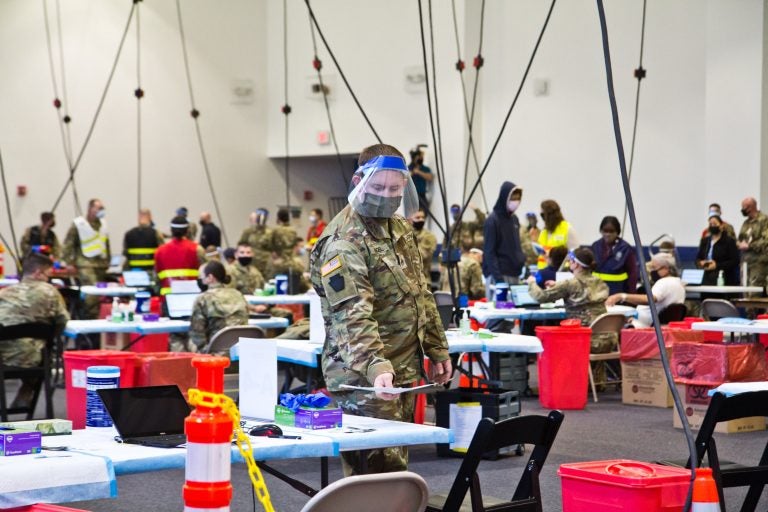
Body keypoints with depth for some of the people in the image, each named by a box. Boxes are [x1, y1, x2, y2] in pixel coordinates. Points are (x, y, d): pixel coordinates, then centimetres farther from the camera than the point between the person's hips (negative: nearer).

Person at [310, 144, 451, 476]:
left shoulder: (400, 228, 13)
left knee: (397, 460, 13)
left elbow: (421, 295, 21)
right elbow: (353, 317, -26)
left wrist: (437, 349, 19)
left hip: (404, 371, 9)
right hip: (366, 378, -9)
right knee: (379, 470, -10)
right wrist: (376, 367, -38)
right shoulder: (344, 242, -16)